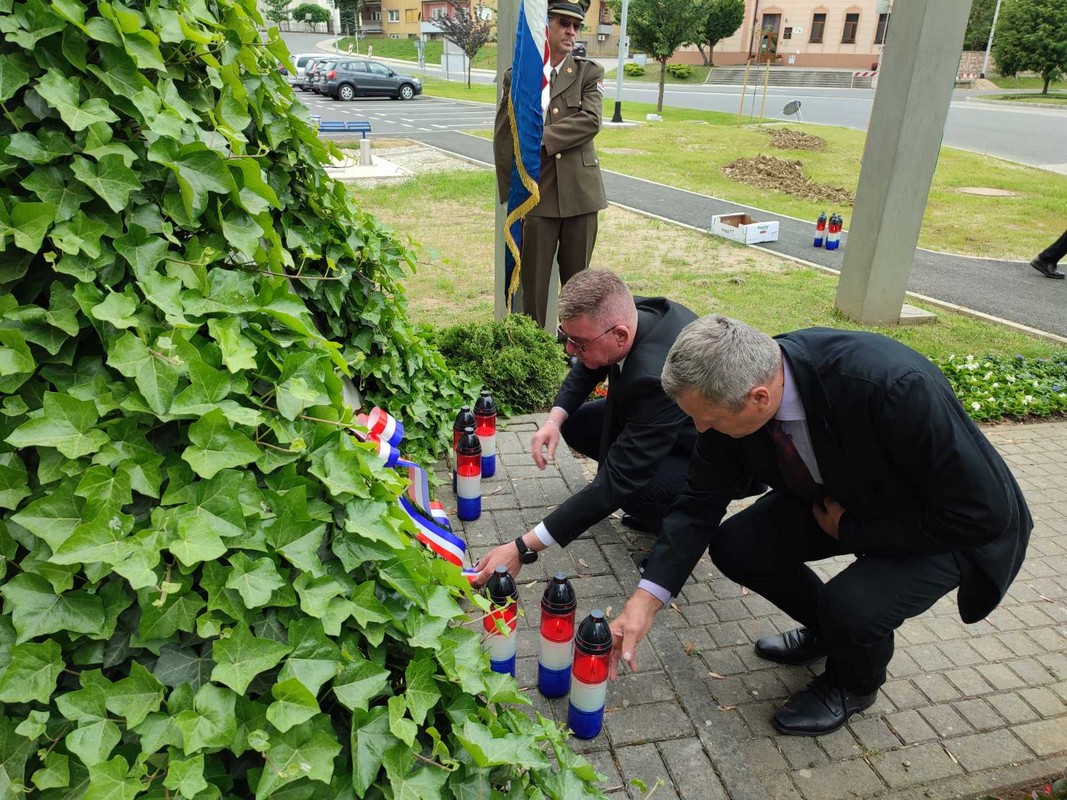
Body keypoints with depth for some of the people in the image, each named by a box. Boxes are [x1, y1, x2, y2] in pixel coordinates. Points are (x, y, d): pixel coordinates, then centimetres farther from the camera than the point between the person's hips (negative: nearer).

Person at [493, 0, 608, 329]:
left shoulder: (590, 73, 6)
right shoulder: (517, 75, 5)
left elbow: (590, 120, -11)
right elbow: (503, 138, 5)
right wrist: (509, 194, 3)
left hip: (580, 191, 1)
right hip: (535, 192, 0)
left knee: (577, 278, 8)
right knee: (533, 278, 3)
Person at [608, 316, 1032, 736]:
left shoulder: (894, 386, -41)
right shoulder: (733, 388, -22)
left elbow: (982, 512, -29)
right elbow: (700, 503, -11)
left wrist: (850, 528, -21)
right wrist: (644, 602, -20)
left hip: (952, 523, -5)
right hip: (845, 495, 6)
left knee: (850, 607, -29)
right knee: (734, 547, -9)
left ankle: (854, 683, 9)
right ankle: (829, 628, 20)